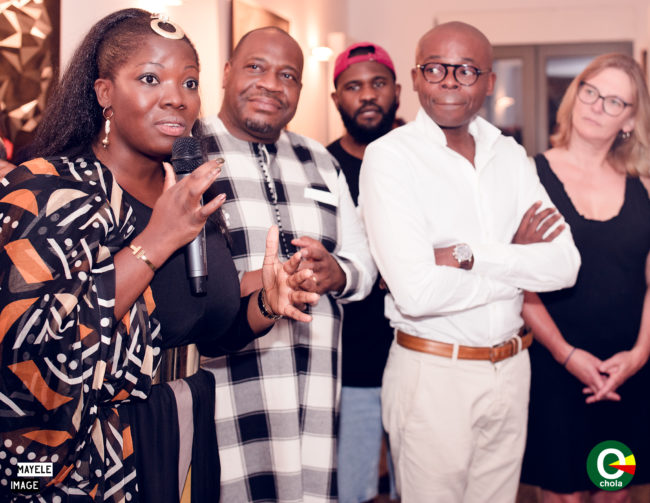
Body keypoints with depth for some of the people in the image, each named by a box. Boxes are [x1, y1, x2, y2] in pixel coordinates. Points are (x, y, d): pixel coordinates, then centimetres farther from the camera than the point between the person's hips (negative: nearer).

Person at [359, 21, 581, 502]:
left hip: (511, 368, 5)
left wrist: (469, 256, -18)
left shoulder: (511, 155, 6)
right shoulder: (388, 156, -11)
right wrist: (518, 261, -10)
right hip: (432, 373, -5)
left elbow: (566, 264, -6)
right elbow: (416, 291, -23)